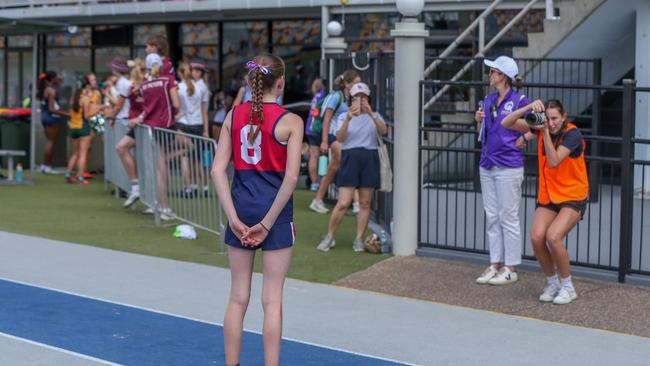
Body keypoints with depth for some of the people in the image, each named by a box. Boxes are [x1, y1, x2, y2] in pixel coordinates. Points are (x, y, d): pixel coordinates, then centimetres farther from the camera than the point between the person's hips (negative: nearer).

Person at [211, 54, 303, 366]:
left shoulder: (234, 116, 3)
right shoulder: (290, 121, -8)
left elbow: (218, 170, -2)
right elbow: (291, 177, -15)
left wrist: (234, 219, -4)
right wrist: (268, 223, -11)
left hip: (241, 210, 4)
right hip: (275, 212, -4)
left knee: (238, 298, 12)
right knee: (272, 300, 3)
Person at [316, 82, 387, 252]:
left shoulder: (374, 117, 11)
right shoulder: (343, 117, 8)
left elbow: (383, 130, -12)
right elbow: (340, 138, -10)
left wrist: (371, 114, -27)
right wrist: (348, 119, -26)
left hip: (369, 159, 2)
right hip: (350, 157, -2)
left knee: (365, 203, 4)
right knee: (343, 202, -8)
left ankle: (359, 239, 12)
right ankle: (329, 237, 4)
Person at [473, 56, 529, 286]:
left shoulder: (519, 101, -10)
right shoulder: (489, 100, 12)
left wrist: (523, 139, -11)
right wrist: (479, 121, 1)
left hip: (509, 167, -7)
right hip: (487, 165, 7)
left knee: (508, 217, -2)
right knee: (492, 217, 10)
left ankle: (511, 269, 6)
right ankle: (495, 265, 18)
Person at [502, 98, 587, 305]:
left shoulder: (573, 134, -16)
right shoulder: (540, 125, -3)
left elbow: (554, 161, -26)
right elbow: (507, 123, -8)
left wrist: (546, 131, -28)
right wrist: (529, 107, -22)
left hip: (573, 197, -5)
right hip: (547, 196, 5)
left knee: (553, 236, -24)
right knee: (536, 237, -17)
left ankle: (567, 287, -4)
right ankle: (552, 284, 6)